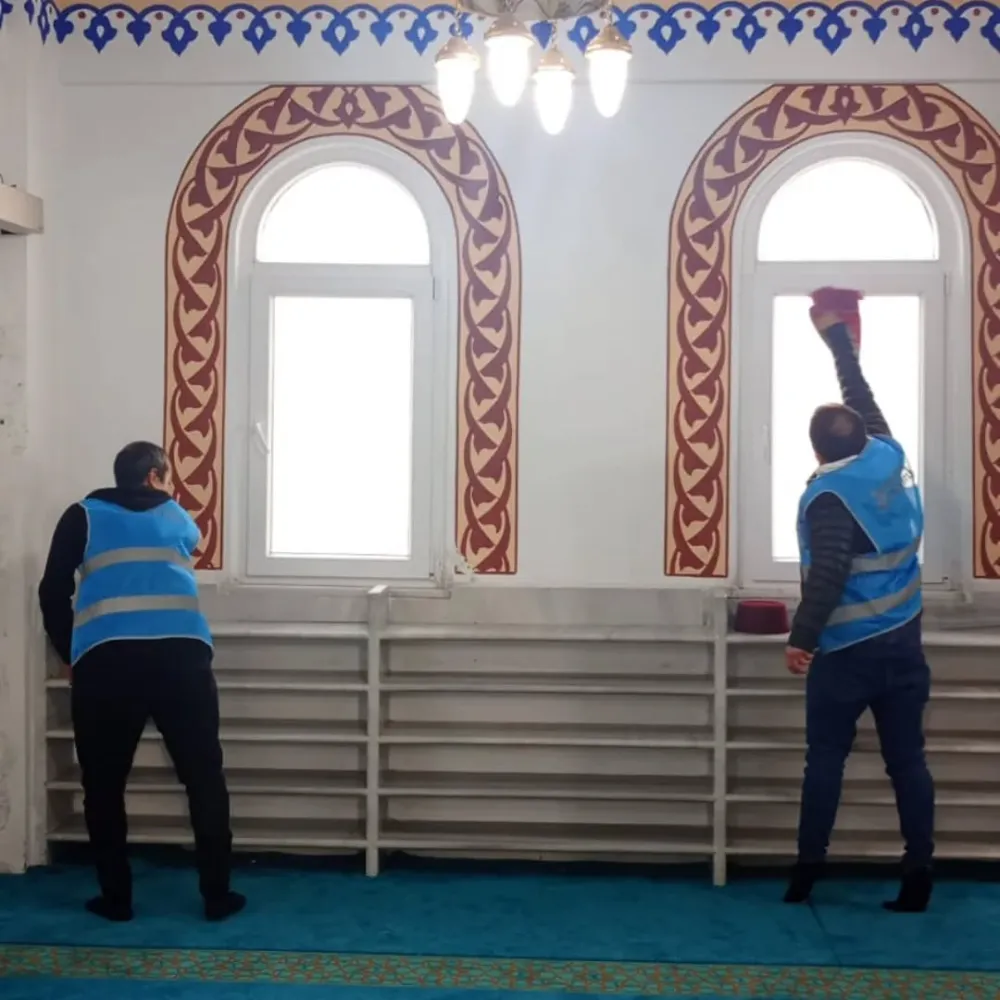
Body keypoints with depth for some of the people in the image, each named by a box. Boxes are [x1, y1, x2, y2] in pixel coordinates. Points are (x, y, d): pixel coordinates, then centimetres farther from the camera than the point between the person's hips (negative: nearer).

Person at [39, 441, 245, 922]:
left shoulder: (83, 516, 16)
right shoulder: (177, 517, 22)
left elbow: (53, 593, 11)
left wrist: (70, 654, 23)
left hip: (105, 660, -1)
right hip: (181, 654, 1)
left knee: (104, 785, 13)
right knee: (204, 778, 11)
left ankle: (116, 898, 15)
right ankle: (217, 895, 13)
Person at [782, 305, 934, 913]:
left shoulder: (829, 496, -15)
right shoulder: (892, 459, 2)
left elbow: (827, 576, -24)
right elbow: (862, 396, 18)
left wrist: (801, 639, -18)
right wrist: (837, 335, 29)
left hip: (845, 652, -5)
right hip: (903, 644, 5)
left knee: (825, 761, 6)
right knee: (908, 760, 6)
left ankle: (807, 875, 10)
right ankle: (919, 880, 6)